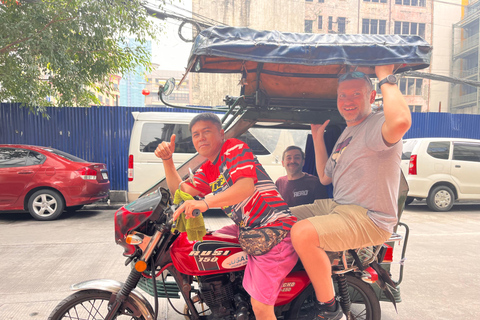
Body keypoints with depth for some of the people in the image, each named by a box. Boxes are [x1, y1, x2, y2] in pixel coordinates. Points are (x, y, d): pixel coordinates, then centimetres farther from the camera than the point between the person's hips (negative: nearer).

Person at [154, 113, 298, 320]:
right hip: (245, 230, 9)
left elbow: (245, 187, -24)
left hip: (274, 228, -9)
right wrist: (167, 159, 3)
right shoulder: (208, 170, 19)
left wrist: (205, 202, -35)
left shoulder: (235, 148, -9)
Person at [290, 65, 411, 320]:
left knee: (303, 233, -31)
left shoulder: (378, 124, -11)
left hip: (369, 218, -9)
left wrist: (386, 77, -22)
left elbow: (401, 120, -40)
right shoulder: (346, 132, 18)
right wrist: (317, 137, 17)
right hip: (337, 206, 9)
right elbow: (324, 177, 21)